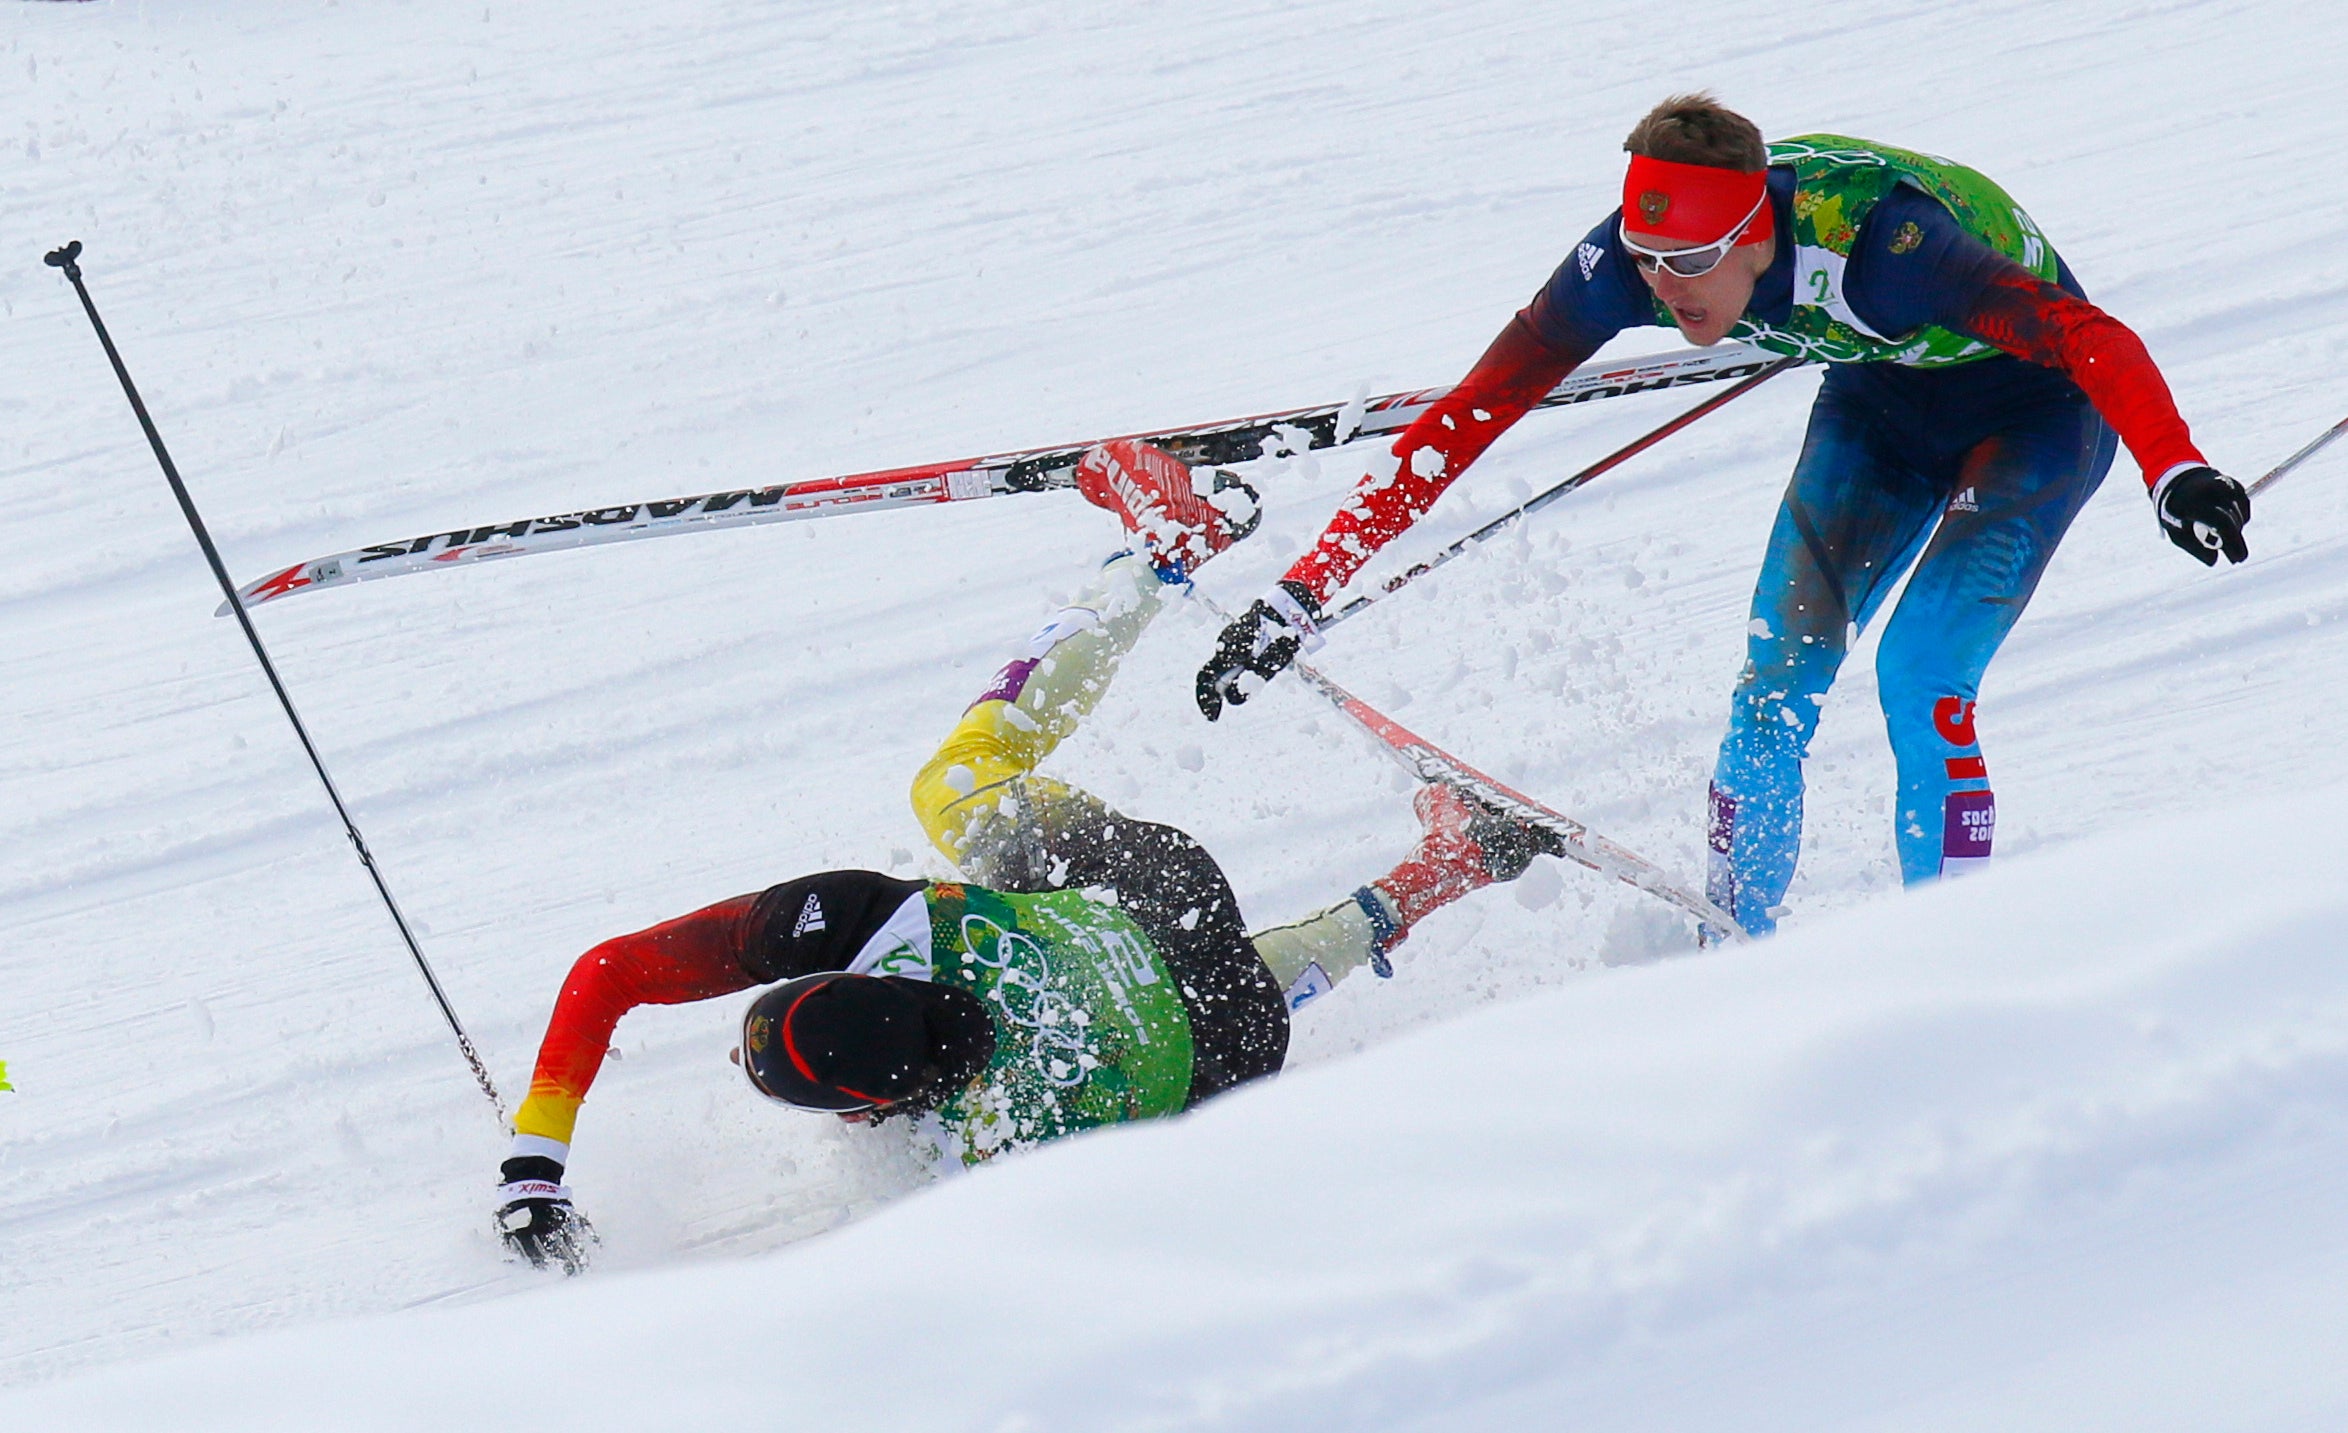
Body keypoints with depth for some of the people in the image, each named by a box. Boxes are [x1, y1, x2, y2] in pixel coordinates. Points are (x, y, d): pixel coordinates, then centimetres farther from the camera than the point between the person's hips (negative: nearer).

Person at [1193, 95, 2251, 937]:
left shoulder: (1870, 245, -40)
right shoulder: (1631, 256, -25)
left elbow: (2094, 340, -47)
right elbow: (1468, 415, -22)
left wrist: (2174, 472, -66)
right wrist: (1305, 590, -27)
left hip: (2035, 406, -5)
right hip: (1882, 398, 5)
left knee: (1921, 677, -20)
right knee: (1777, 677, -6)